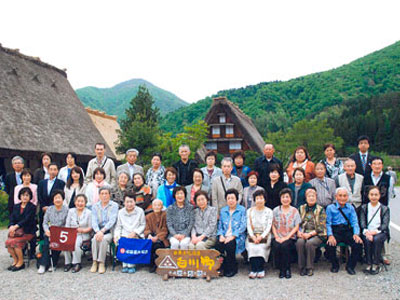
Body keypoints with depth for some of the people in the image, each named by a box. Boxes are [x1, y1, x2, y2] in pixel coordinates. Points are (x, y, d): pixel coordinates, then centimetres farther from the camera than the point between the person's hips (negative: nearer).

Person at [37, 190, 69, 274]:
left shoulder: (66, 210, 0)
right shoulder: (49, 209, 11)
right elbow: (45, 222, 10)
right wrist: (47, 230, -10)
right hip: (50, 232, 2)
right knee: (46, 243, -27)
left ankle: (53, 265, -12)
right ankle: (43, 265, -20)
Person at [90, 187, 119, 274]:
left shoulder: (114, 205, 0)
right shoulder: (95, 206, 10)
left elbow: (112, 221, -11)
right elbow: (94, 221, -1)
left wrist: (102, 230, -24)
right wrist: (98, 231, -21)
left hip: (110, 231, -2)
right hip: (98, 230, 2)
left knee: (104, 239, -32)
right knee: (95, 239, -29)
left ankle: (101, 263, -23)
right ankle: (94, 262, -22)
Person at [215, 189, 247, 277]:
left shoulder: (242, 210, 6)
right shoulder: (223, 210, 20)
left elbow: (243, 226, -4)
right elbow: (220, 225, 16)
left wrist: (233, 236, -16)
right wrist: (221, 235, -5)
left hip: (237, 237, -3)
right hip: (224, 236, 3)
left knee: (229, 245, -34)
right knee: (218, 245, -29)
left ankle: (232, 269, -11)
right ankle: (221, 267, -11)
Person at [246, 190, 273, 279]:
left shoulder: (269, 211, 9)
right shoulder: (250, 211, 14)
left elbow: (269, 226, 1)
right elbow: (248, 225, 6)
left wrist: (261, 236, -15)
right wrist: (253, 236, -11)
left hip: (264, 235, -1)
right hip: (252, 235, 1)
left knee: (260, 247, -32)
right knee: (252, 247, -30)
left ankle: (260, 269, -22)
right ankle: (253, 269, -24)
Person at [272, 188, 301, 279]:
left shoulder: (294, 211, 7)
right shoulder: (276, 210, 12)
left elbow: (296, 227, 1)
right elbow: (273, 225, 8)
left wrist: (287, 237, -11)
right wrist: (276, 237, -8)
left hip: (290, 237, -1)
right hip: (278, 237, 1)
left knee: (285, 246, -32)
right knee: (276, 246, -29)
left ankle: (287, 269, -12)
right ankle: (281, 269, -10)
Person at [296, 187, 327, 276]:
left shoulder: (321, 210, 7)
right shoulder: (301, 208, 16)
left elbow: (321, 227, -2)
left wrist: (310, 234, -14)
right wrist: (298, 232, -9)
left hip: (317, 235, -2)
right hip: (303, 234, 2)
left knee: (309, 243, -33)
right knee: (299, 242, -30)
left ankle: (310, 268, -17)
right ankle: (302, 268, -18)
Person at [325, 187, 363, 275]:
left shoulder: (351, 208, 16)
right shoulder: (330, 208, 8)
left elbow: (354, 222, 8)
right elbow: (328, 223, 1)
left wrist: (356, 234, -11)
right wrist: (330, 235, -15)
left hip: (348, 231, 2)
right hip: (335, 231, -2)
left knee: (358, 244, -26)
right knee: (330, 245, -31)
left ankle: (350, 266, -1)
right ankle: (335, 266, 1)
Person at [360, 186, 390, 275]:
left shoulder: (385, 209, 6)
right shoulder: (364, 207, 11)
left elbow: (385, 224, -5)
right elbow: (362, 222, 2)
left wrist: (375, 231, -21)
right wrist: (366, 232, -18)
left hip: (380, 232, -1)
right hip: (367, 232, 1)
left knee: (376, 239, -33)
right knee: (367, 240, -31)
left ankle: (376, 265, -21)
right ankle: (369, 264, -21)